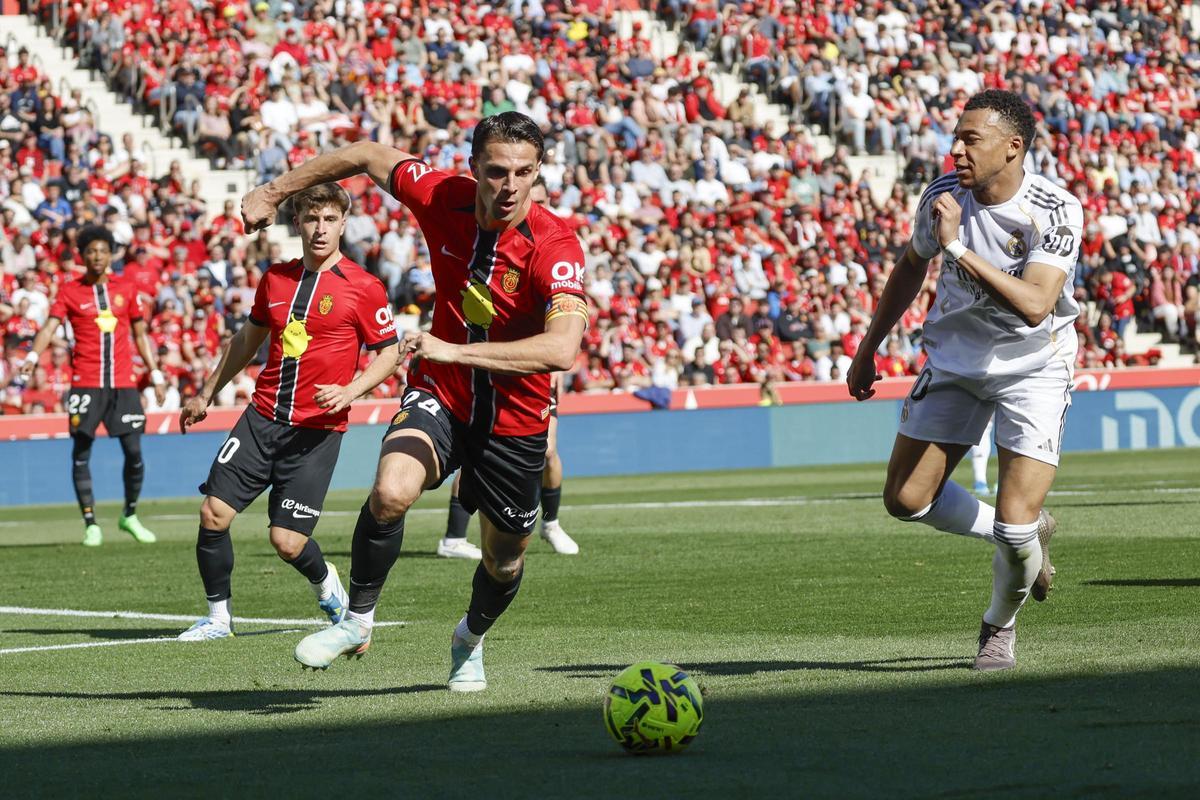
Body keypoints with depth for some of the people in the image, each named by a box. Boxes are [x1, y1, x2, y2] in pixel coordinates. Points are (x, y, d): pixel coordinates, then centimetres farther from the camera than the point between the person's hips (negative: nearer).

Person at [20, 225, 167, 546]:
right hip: (85, 384, -2)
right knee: (81, 453, -3)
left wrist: (155, 375, 12)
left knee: (134, 451, -2)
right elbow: (50, 327, -11)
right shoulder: (70, 292, 2)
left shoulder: (127, 288, 9)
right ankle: (91, 524, 5)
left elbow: (140, 335, 16)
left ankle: (130, 516, 18)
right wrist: (32, 357, -29)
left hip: (123, 383, 2)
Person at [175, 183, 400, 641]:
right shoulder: (275, 278, 9)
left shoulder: (363, 288, -5)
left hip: (318, 429, -4)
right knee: (213, 514, -7)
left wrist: (349, 391, -16)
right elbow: (248, 339, 23)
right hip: (263, 416, 4)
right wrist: (207, 394, 27)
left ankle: (328, 588, 27)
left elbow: (389, 353, 0)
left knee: (287, 541, -8)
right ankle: (218, 616, 11)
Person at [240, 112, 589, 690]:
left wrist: (455, 350, -42)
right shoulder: (443, 198, -14)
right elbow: (369, 157, 4)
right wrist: (273, 193, 10)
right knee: (390, 492, -30)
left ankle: (471, 638, 50)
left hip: (515, 419, -1)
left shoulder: (556, 246, -25)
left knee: (504, 561, 15)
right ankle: (358, 620, -7)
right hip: (439, 396, 1)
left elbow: (562, 348, -39)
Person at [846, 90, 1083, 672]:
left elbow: (1034, 304, -34)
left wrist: (960, 249, -38)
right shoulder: (943, 196, -8)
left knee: (1015, 523, -13)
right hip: (955, 360, 5)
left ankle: (1000, 624, 19)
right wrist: (867, 349, 17)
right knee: (906, 500, -2)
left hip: (1032, 368, -5)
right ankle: (1025, 539, 24)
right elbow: (911, 268, 12)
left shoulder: (1055, 211, -22)